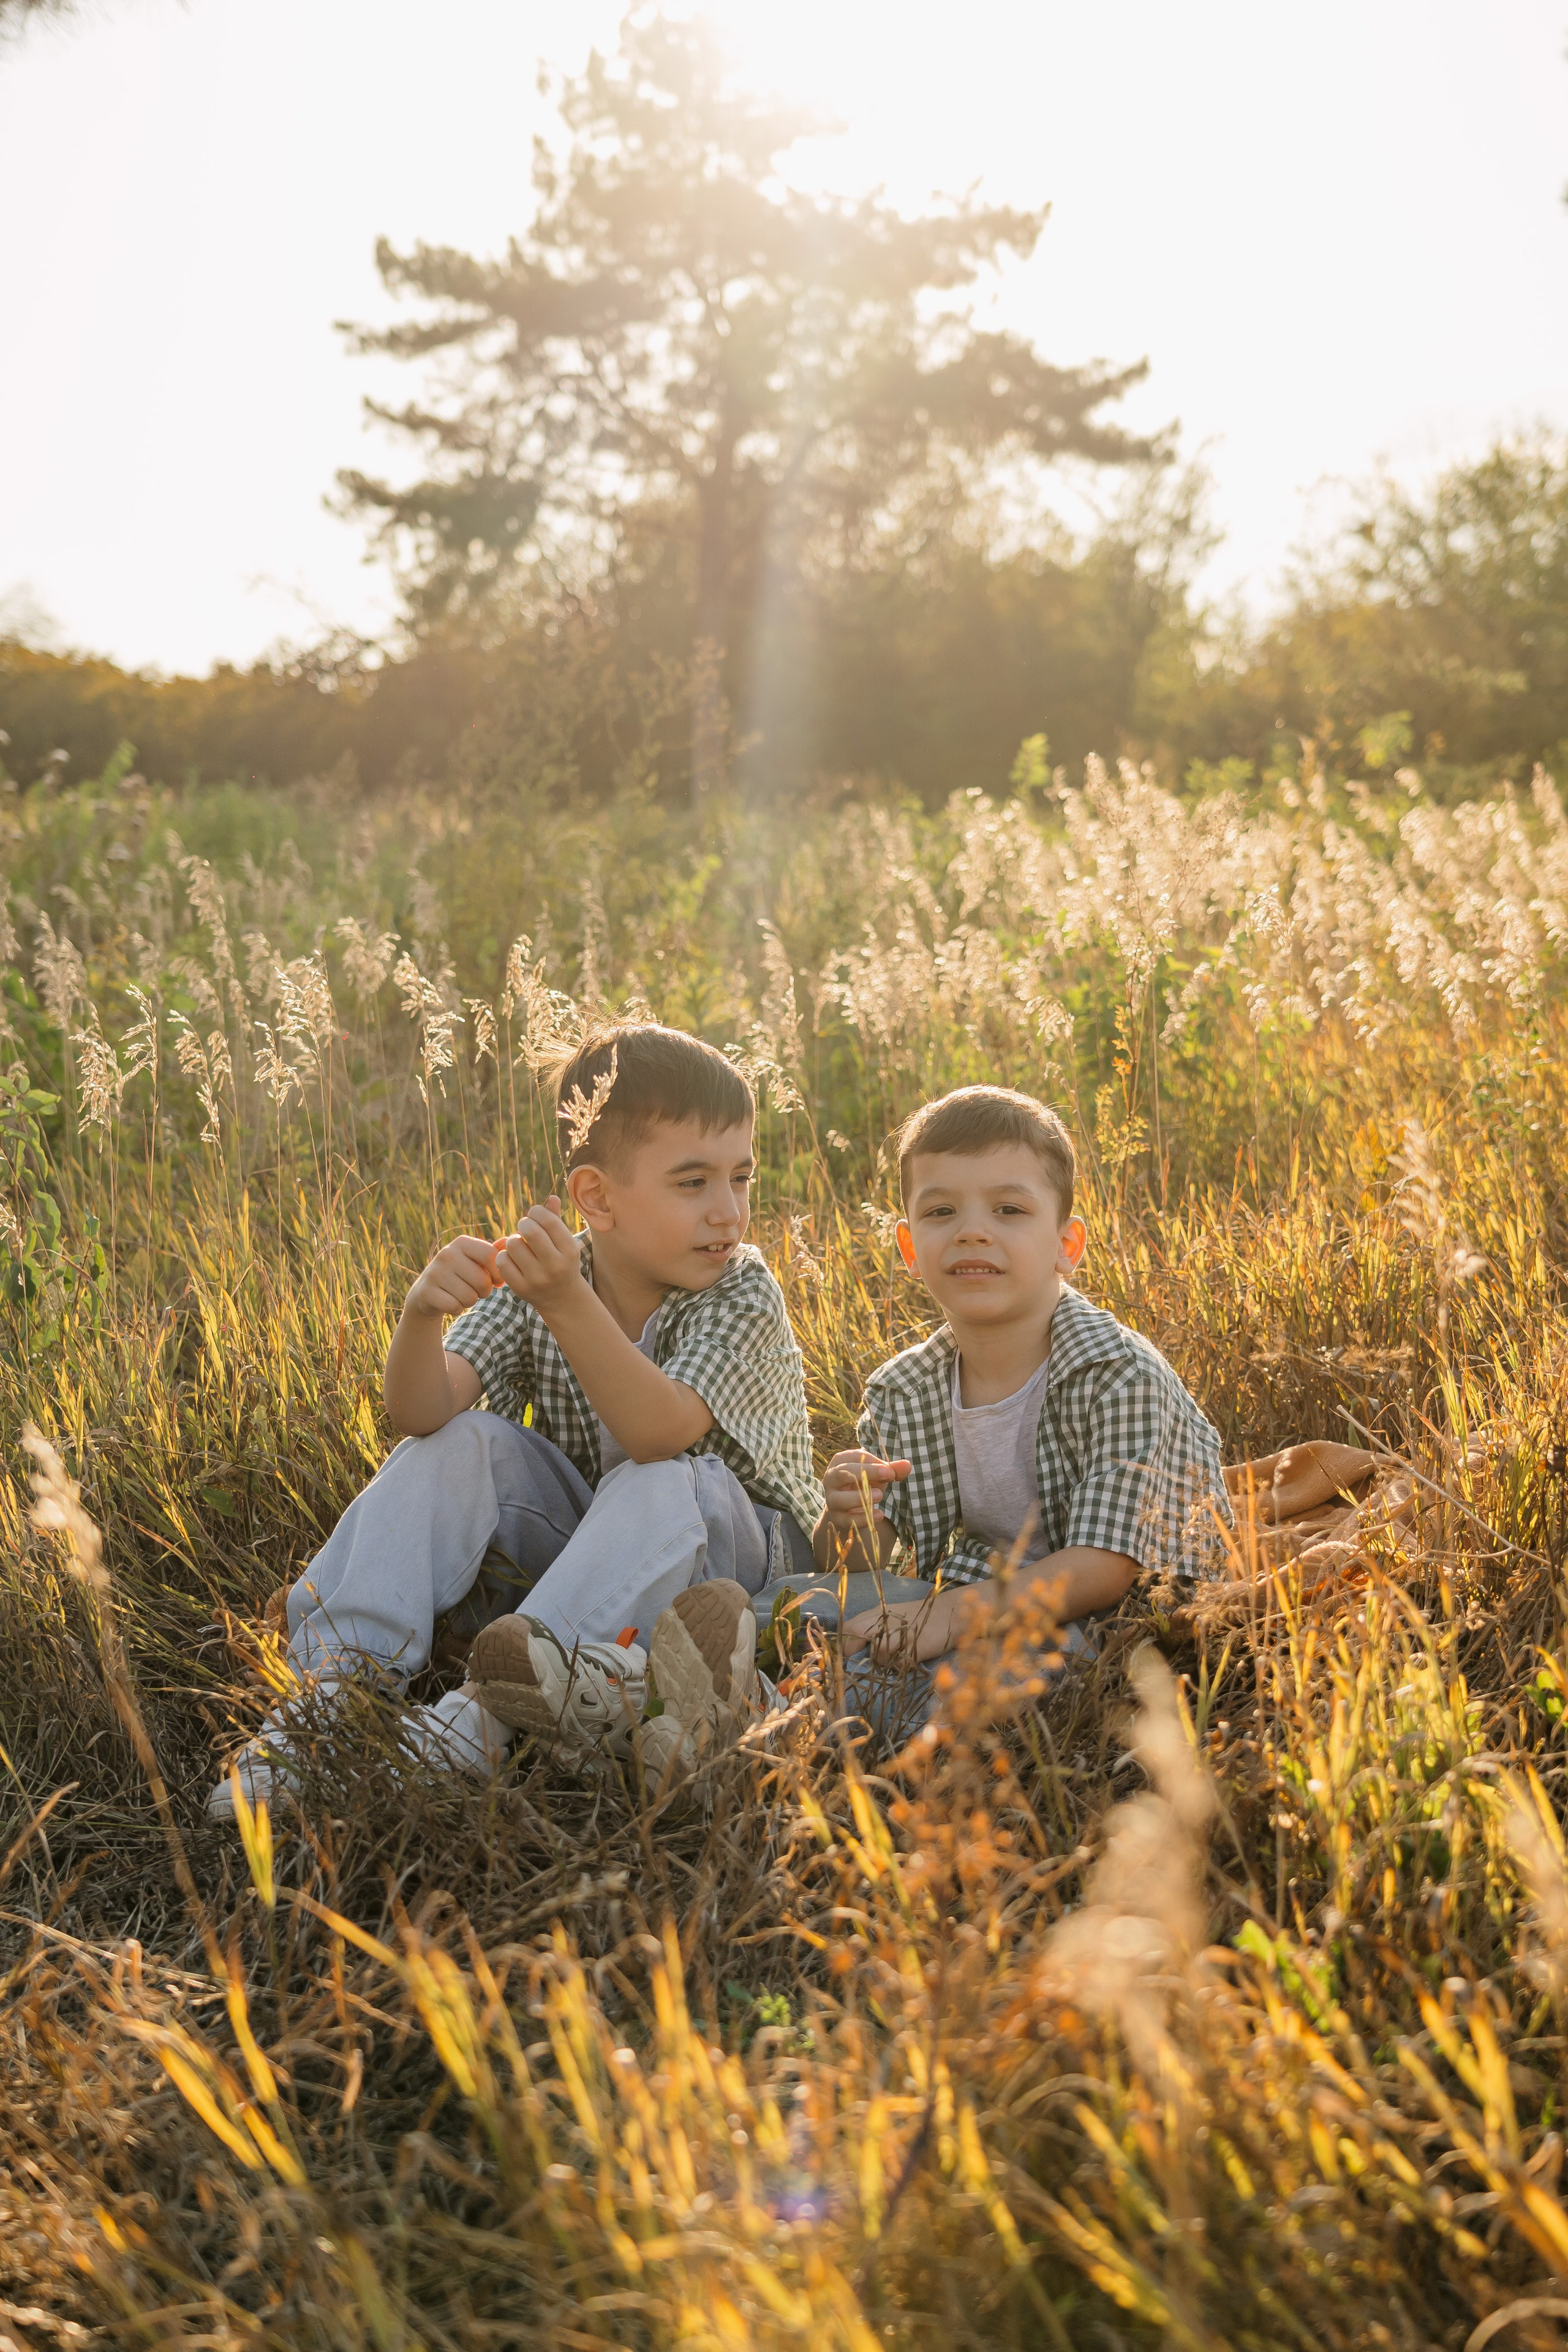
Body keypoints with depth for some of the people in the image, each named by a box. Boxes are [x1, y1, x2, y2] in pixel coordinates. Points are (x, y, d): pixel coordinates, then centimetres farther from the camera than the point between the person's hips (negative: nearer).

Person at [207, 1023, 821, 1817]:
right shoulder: (536, 1278, -8)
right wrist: (422, 1314, -44)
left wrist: (568, 1304, -50)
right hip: (580, 1542, 4)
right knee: (460, 1444, -18)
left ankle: (476, 1722, -48)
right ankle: (337, 1685, -26)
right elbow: (420, 1410, -22)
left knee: (669, 1484, -35)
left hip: (737, 1558, -4)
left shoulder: (744, 1296, -19)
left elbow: (660, 1433, -37)